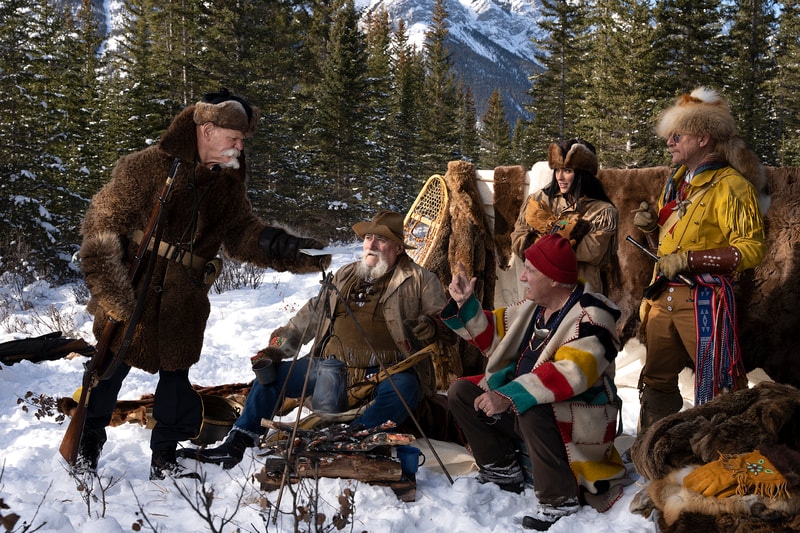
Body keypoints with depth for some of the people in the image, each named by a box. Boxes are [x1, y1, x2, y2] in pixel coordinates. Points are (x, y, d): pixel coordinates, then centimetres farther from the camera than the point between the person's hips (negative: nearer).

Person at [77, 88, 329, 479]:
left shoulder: (230, 183, 7)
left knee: (175, 374, 8)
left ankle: (164, 458, 25)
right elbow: (106, 220, -8)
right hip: (130, 290, -4)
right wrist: (108, 284, -16)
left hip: (183, 301, 4)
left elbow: (242, 234, 10)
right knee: (112, 366, 7)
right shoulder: (149, 166, -10)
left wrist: (292, 252, -5)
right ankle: (89, 440, 30)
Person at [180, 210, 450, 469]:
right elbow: (312, 314, 24)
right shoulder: (345, 276, 20)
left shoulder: (419, 280, 5)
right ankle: (235, 445, -7)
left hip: (383, 372, -5)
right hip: (330, 366, 5)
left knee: (404, 388, -39)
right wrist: (279, 346, 16)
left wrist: (431, 326, -18)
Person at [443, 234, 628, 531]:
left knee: (532, 410, -39)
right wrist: (466, 305, 1)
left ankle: (560, 501, -24)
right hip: (522, 403, 9)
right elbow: (493, 334, 19)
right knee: (461, 393, 4)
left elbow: (571, 373, -36)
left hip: (579, 419, -9)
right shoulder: (534, 307, 6)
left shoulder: (590, 317, -21)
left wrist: (509, 396, -43)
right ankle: (503, 472, 11)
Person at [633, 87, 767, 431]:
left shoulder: (731, 186, -9)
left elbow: (750, 250, -18)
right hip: (664, 296, 8)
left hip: (704, 299, -8)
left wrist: (689, 260, -20)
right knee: (657, 380, 14)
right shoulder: (675, 183, 17)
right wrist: (651, 227, 4)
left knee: (715, 389, -6)